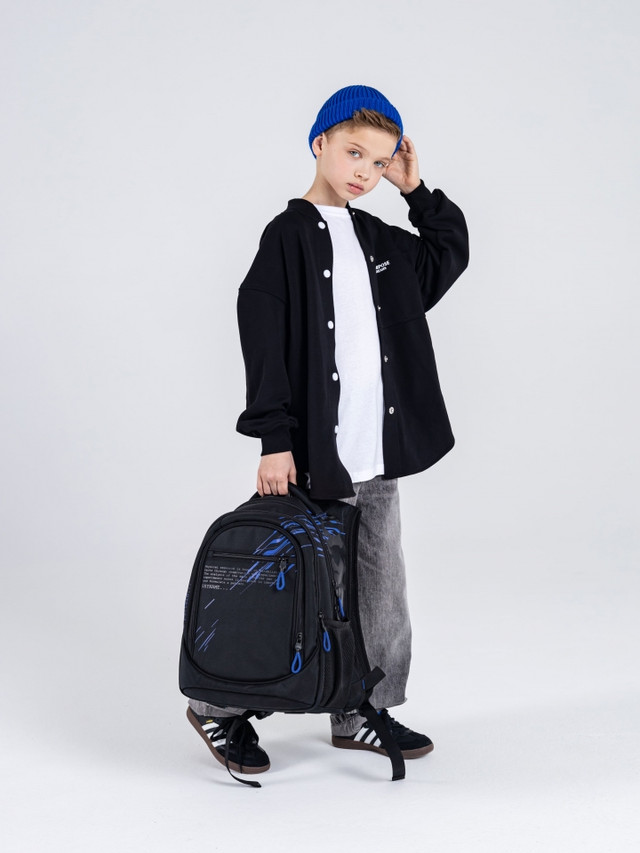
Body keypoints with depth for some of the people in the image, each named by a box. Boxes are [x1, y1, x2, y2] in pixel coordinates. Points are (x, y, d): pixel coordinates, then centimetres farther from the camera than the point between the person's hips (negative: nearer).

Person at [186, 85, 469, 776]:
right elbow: (264, 342, -12)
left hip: (377, 455, 7)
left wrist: (417, 190, 14)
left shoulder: (378, 239, 14)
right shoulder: (289, 235, -7)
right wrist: (276, 440, -17)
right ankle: (220, 707, 17)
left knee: (380, 589, 12)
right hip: (314, 456, -7)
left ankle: (359, 713, 26)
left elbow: (448, 256, 28)